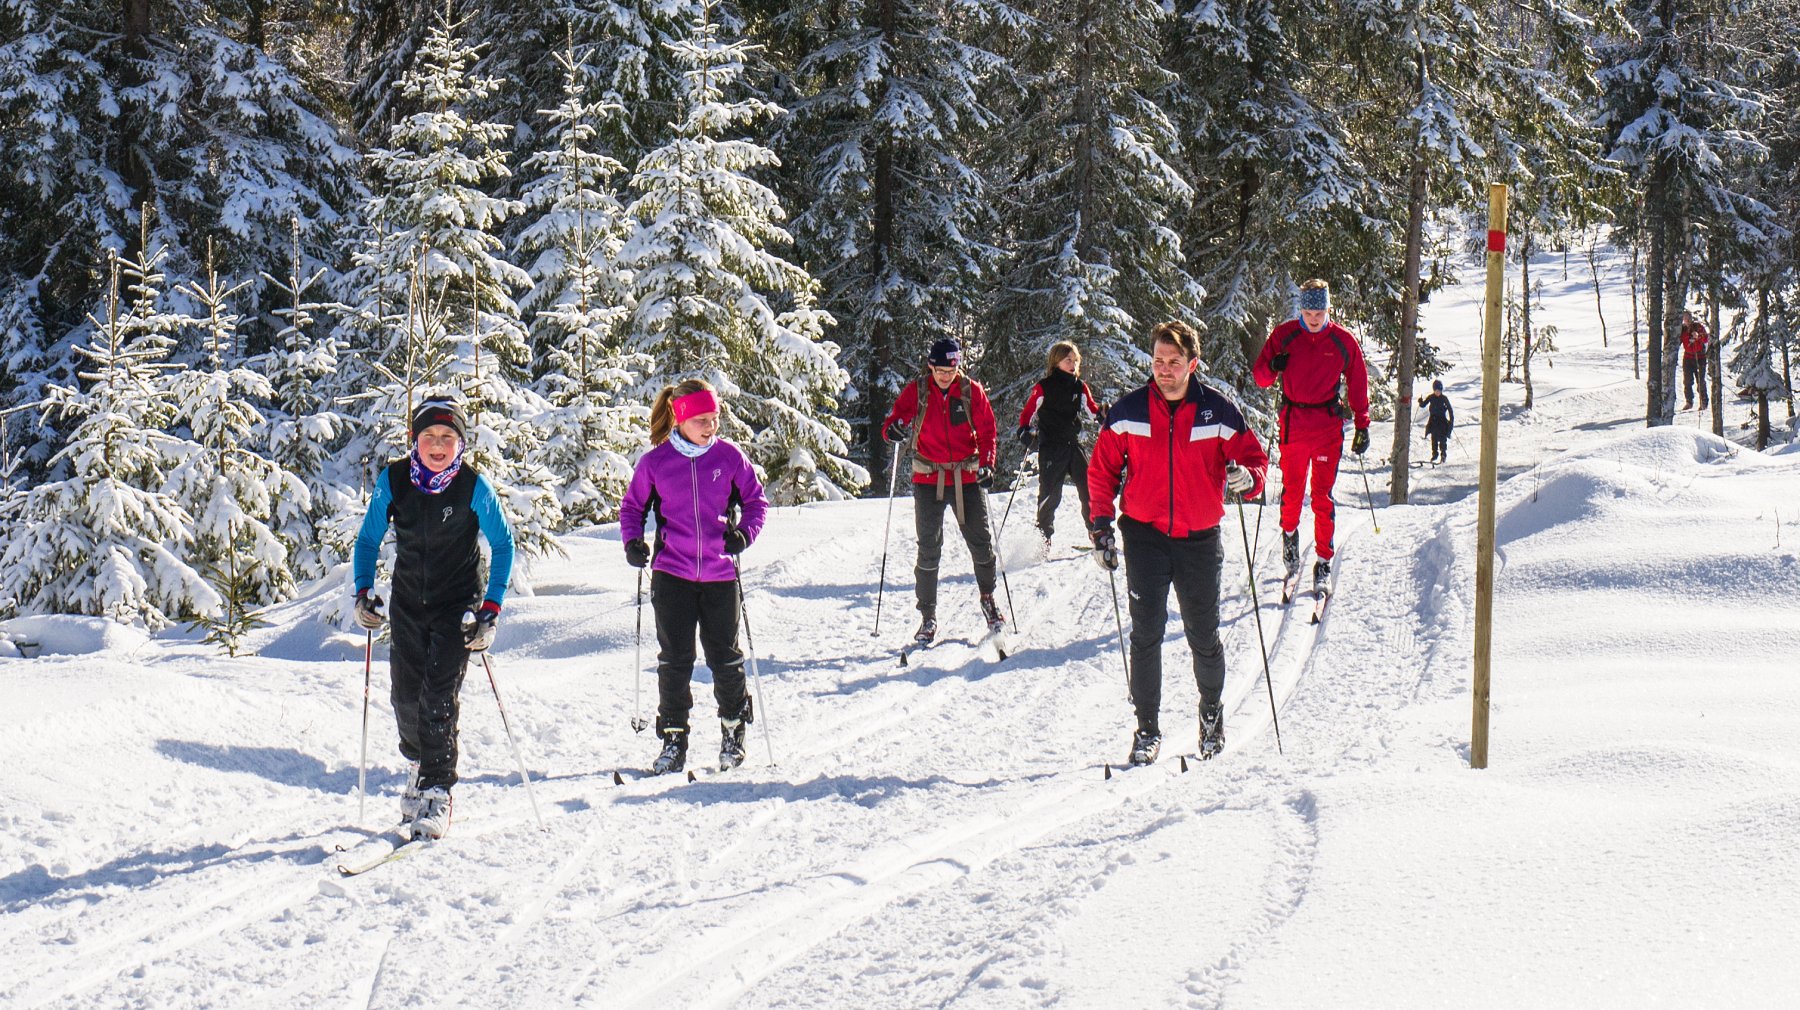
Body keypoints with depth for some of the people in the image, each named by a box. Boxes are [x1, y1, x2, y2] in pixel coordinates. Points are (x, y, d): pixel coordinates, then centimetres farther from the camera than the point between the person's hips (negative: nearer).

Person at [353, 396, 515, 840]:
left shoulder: (473, 487, -14)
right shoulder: (393, 480, -7)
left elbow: (503, 544, -3)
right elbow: (369, 538, 6)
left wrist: (491, 609, -9)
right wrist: (364, 591, -6)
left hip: (457, 604, -3)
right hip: (408, 600, 3)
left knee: (440, 694, -13)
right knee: (405, 694, 4)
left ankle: (436, 793, -9)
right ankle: (417, 763, 32)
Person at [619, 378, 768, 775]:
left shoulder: (729, 456, -1)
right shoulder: (655, 462, -3)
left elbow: (755, 498, 9)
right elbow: (632, 506, 10)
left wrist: (745, 532, -9)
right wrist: (632, 541, -7)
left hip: (719, 573, 1)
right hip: (672, 573, 0)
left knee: (725, 656, 7)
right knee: (674, 659, 1)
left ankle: (733, 729, 26)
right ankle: (673, 739, 12)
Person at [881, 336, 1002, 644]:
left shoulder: (972, 391, 0)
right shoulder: (916, 391, -1)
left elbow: (988, 432, 4)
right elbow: (893, 421, -1)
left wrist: (986, 465, -10)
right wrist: (894, 430, -25)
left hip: (968, 478, 1)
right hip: (928, 478, -1)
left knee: (981, 541, 5)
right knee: (929, 548, -1)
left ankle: (988, 600, 26)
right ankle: (928, 615, 7)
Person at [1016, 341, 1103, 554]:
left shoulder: (1080, 387, 8)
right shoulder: (1044, 387, -5)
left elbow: (1092, 407, 15)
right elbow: (1027, 412, -3)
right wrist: (1024, 431, -21)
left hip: (1074, 445, 4)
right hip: (1051, 449, -4)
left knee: (1090, 488, -1)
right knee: (1050, 495, -5)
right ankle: (1043, 540, 8)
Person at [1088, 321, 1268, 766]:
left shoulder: (1218, 412, -5)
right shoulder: (1127, 412, -3)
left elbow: (1254, 460, 0)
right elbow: (1102, 470, 6)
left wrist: (1245, 478, -23)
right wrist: (1101, 527, 0)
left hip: (1199, 540, 0)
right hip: (1145, 534, 0)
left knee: (1204, 637, 8)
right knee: (1146, 634, -5)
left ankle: (1211, 713, 31)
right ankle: (1147, 726, 4)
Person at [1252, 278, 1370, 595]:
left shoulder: (1343, 341, 0)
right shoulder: (1284, 335, 1)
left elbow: (1358, 384, 8)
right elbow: (1260, 377, 5)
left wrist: (1362, 426, 4)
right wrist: (1273, 367, -18)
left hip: (1328, 427, -1)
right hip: (1293, 423, 1)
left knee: (1323, 497, -1)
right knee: (1291, 490, 7)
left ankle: (1324, 562, 5)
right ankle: (1289, 533, 35)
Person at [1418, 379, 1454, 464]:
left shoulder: (1444, 398, -6)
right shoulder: (1431, 397, 0)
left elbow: (1450, 409, -3)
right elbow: (1423, 405, 3)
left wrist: (1451, 420, -9)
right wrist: (1421, 402, -20)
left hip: (1442, 420, -2)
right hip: (1433, 420, 2)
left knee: (1442, 439, -6)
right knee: (1434, 438, 6)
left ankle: (1443, 455, 3)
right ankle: (1435, 454, 17)